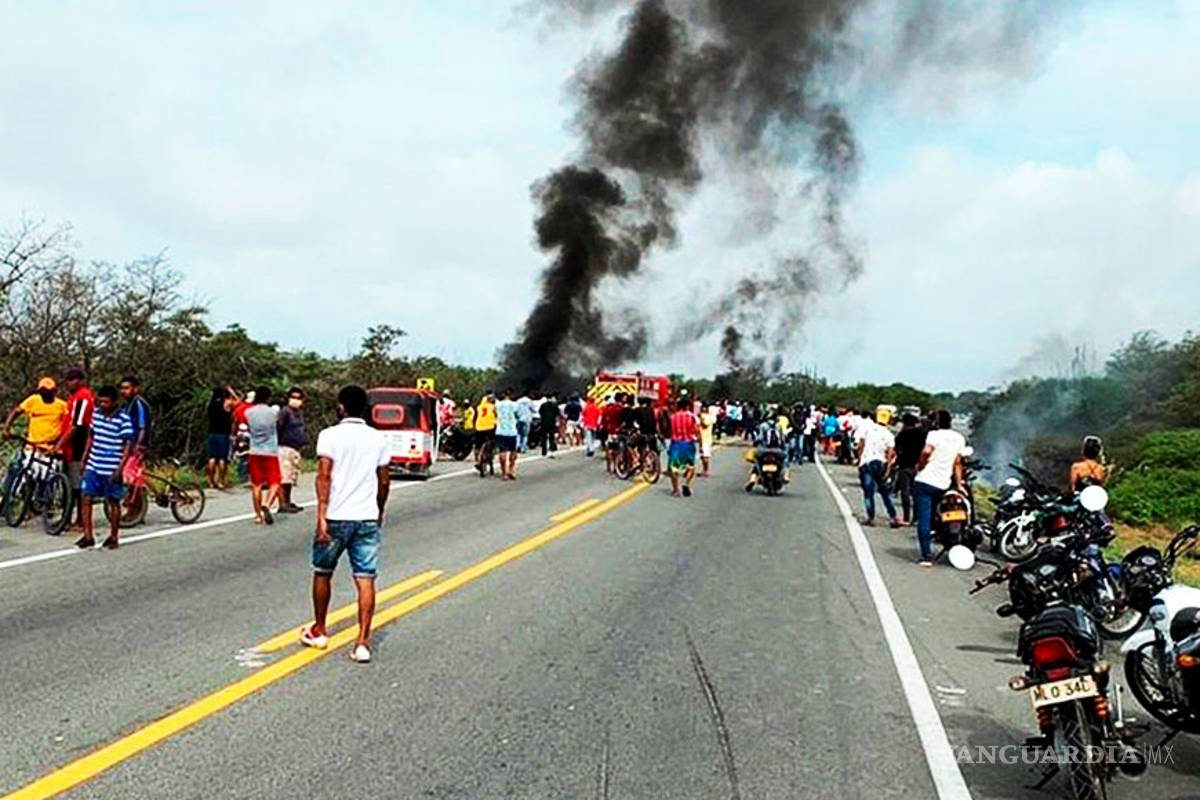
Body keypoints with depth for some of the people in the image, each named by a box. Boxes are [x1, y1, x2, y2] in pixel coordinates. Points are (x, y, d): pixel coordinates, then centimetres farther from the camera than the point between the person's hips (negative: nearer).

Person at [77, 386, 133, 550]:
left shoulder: (123, 419, -12)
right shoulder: (96, 414, 5)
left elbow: (128, 444, -13)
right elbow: (90, 437, 17)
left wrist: (119, 469, -18)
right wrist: (84, 458, 16)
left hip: (111, 469, -5)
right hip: (93, 466, 5)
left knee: (113, 502, 6)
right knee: (86, 499, 2)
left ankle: (114, 537, 17)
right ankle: (88, 536, 11)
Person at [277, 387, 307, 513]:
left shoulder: (300, 413, 16)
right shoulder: (285, 411, -12)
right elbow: (278, 428, -18)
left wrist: (304, 439, 15)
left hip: (296, 449, 10)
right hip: (285, 448, -10)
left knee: (291, 477, 17)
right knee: (283, 478, -9)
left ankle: (288, 502, 26)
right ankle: (282, 505, -8)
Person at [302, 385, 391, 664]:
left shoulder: (329, 435, -5)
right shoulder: (379, 439, 6)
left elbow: (324, 477, -13)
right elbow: (384, 481, 10)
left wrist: (321, 517, -14)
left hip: (336, 517, -2)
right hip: (367, 518, 2)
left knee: (322, 573, 17)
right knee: (365, 580, 2)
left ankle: (318, 631, 31)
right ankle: (363, 642, -3)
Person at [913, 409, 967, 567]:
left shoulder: (935, 434, -8)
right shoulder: (959, 438, 10)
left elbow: (926, 451, -26)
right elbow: (957, 463, 11)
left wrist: (920, 465, -9)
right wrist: (958, 484, 14)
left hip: (925, 481, -6)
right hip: (943, 485, 6)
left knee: (923, 519, -6)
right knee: (932, 517, 20)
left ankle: (927, 555, -12)